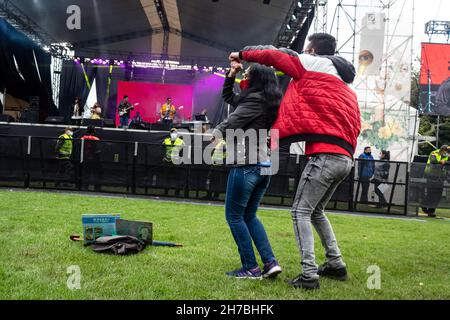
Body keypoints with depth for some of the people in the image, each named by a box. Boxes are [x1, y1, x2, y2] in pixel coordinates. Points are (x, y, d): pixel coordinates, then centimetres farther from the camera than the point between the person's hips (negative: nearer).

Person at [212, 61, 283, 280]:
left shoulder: (254, 100, -11)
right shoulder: (268, 102, 16)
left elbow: (231, 123, -11)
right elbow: (228, 97, 23)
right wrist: (231, 75, 13)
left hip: (247, 165, -9)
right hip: (264, 166, 9)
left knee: (234, 216, 2)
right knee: (249, 215, 18)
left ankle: (251, 268, 3)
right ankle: (270, 262, 9)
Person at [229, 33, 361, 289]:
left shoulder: (315, 64, 4)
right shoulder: (344, 83, 27)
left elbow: (273, 55, 5)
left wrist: (243, 55, 17)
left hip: (325, 154, -9)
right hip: (345, 157, 9)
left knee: (301, 211, -4)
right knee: (316, 211, 21)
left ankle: (309, 275, -10)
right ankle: (336, 264, 23)